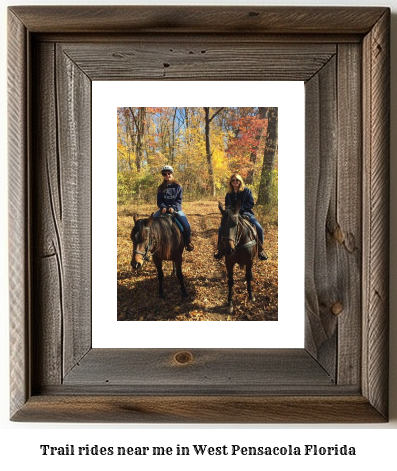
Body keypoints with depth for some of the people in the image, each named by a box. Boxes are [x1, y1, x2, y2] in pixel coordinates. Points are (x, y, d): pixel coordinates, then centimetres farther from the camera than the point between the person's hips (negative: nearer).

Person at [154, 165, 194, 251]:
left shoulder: (177, 186, 4)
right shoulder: (161, 188, 9)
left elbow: (179, 200, -3)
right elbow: (159, 201, 3)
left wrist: (173, 207, -21)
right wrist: (163, 207, -19)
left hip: (176, 209, -2)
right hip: (164, 209, 2)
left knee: (186, 226, -22)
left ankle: (188, 242, 2)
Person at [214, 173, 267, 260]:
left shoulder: (247, 191, -1)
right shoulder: (228, 195, 7)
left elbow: (251, 204, -7)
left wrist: (240, 208, -21)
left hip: (246, 214, -2)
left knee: (259, 228, -23)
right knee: (221, 229, -16)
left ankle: (260, 250, -4)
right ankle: (220, 250, 3)